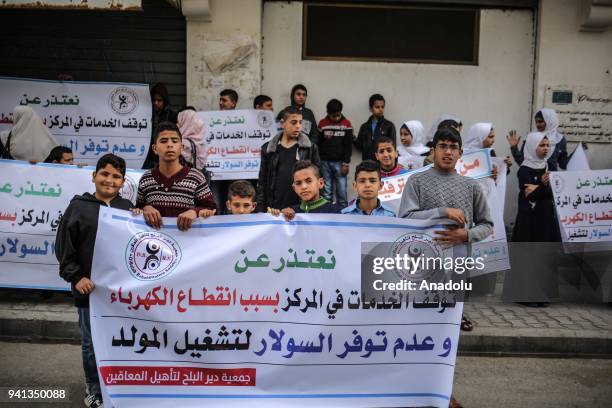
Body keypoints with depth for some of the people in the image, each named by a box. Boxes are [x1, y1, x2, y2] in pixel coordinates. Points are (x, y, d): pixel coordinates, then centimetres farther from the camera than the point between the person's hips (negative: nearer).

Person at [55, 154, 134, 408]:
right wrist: (75, 277, -10)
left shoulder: (127, 207, 5)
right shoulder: (79, 206, -3)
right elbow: (64, 247, -3)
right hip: (89, 288, -2)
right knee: (91, 342, 10)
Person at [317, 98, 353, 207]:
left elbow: (348, 145, 0)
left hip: (339, 162, -1)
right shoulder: (322, 123, 5)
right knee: (326, 191, 4)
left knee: (342, 190, -2)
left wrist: (346, 163, -6)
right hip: (325, 162, 1)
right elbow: (318, 143, 7)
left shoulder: (346, 124, 1)